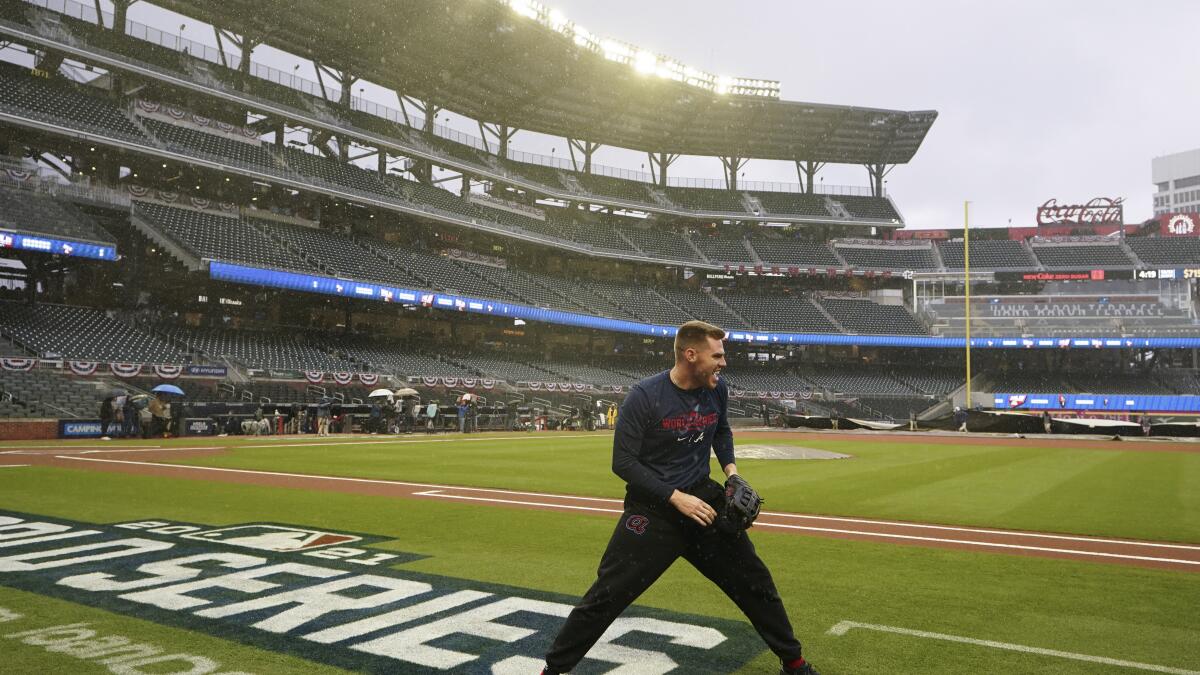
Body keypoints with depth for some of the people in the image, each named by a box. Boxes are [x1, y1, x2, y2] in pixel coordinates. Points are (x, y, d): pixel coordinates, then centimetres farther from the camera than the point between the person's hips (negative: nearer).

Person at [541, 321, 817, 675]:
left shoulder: (718, 388, -3)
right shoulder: (644, 396, -20)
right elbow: (623, 462, -17)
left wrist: (731, 469, 2)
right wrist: (676, 497, -22)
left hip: (703, 498, 5)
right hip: (651, 510, -5)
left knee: (755, 580, 10)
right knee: (606, 596, -3)